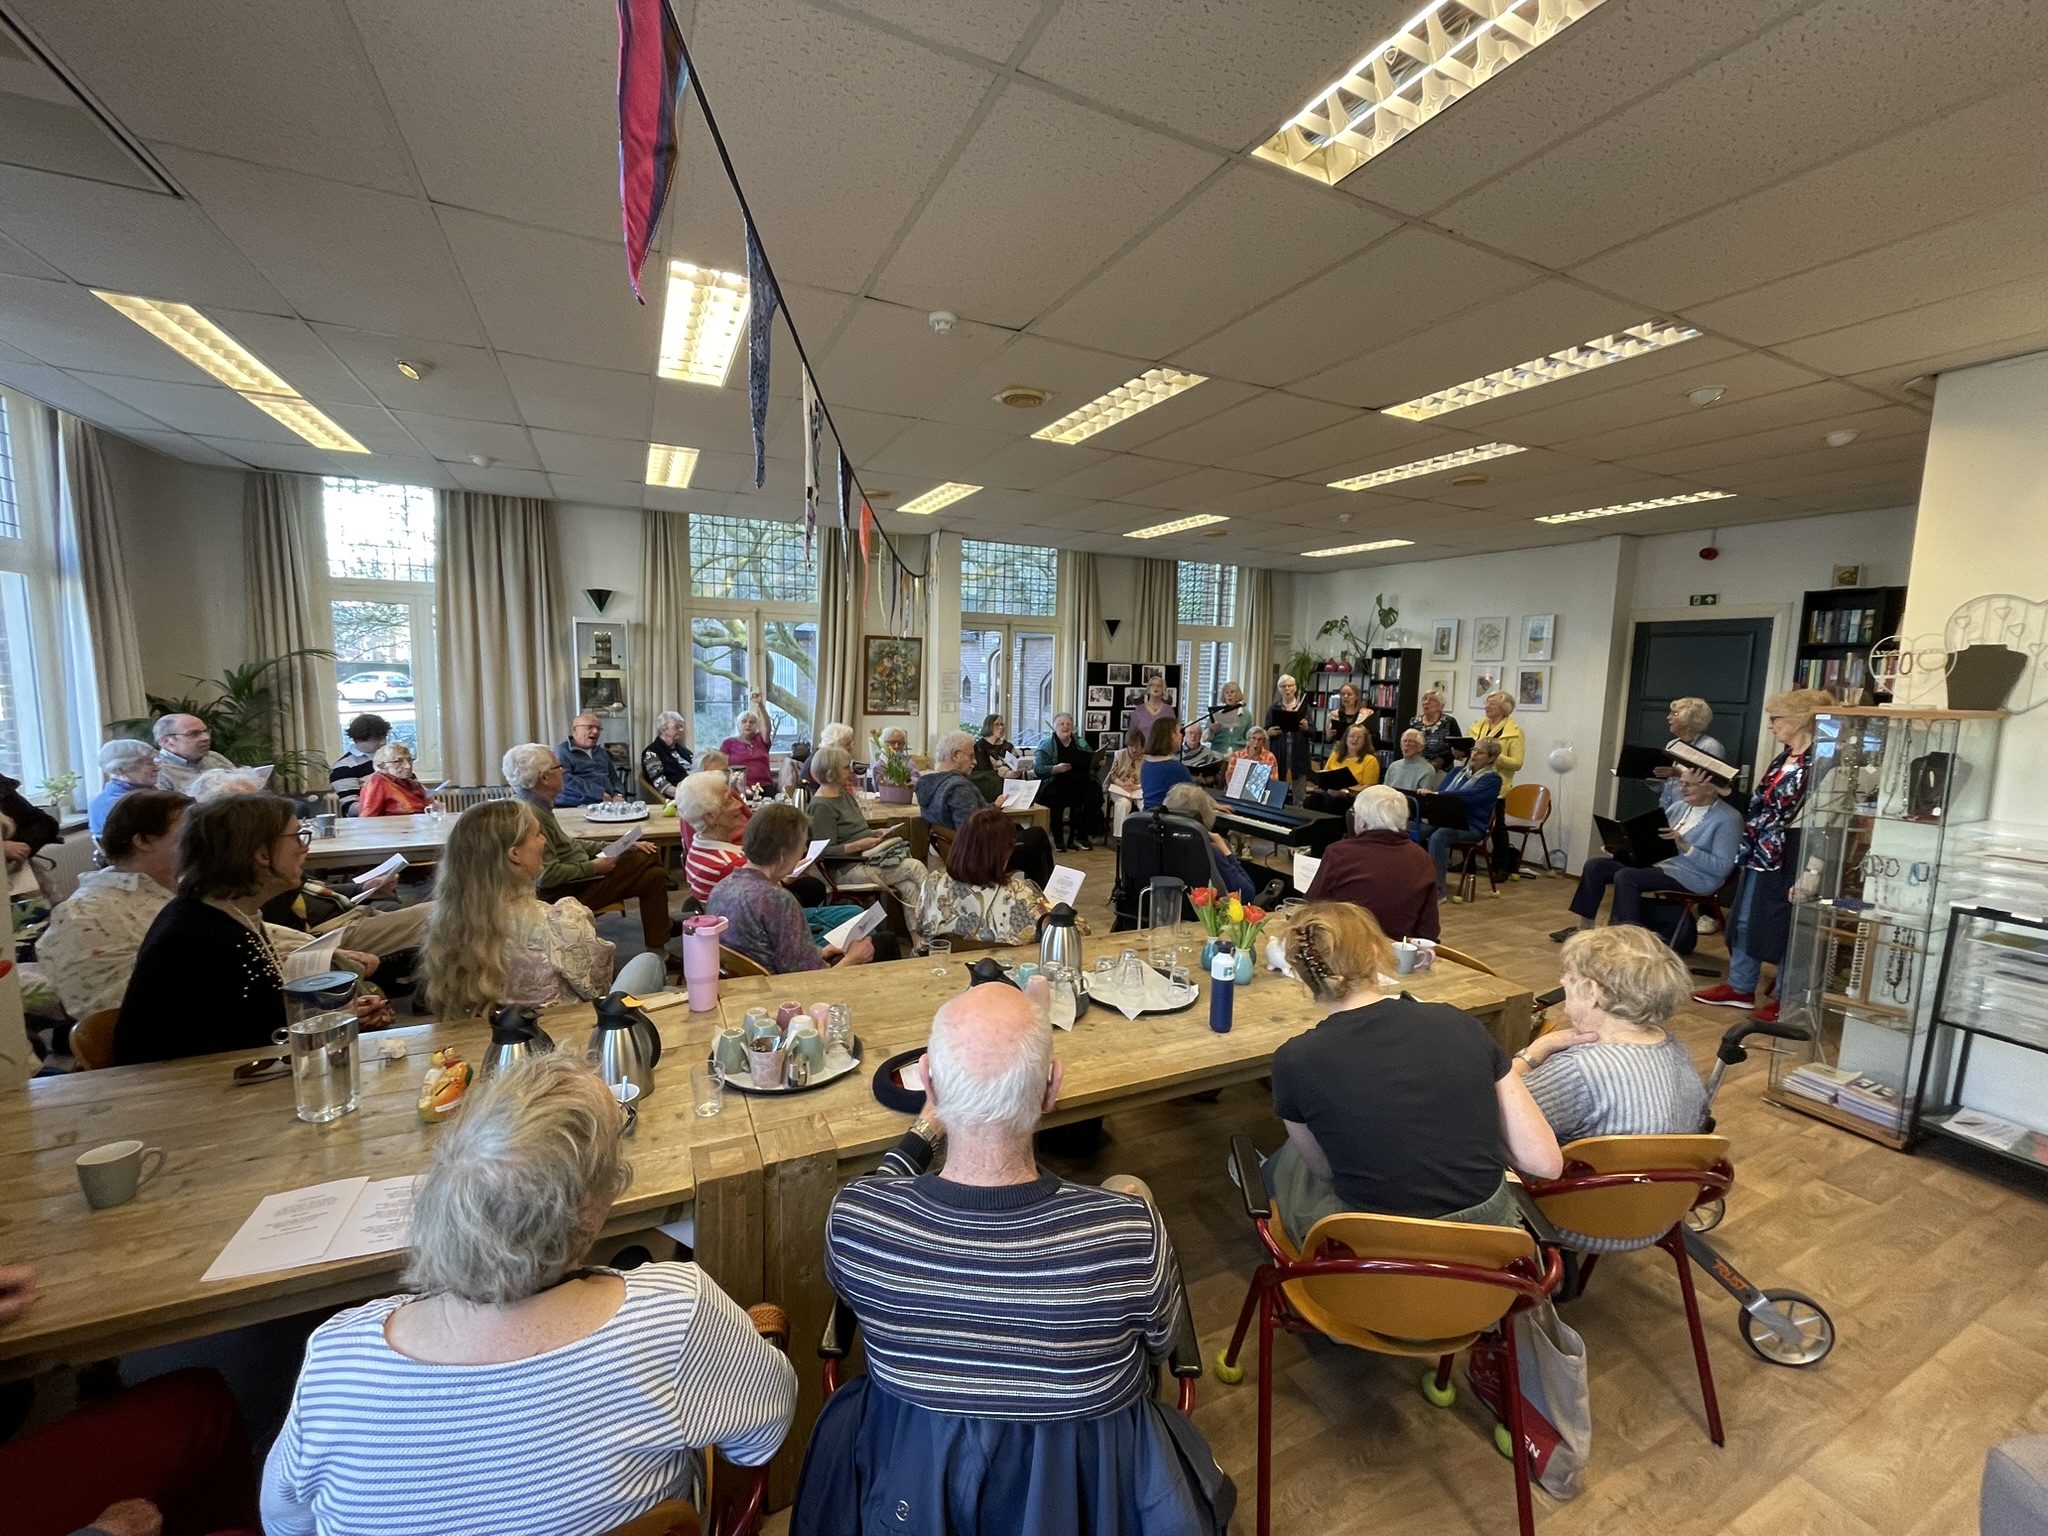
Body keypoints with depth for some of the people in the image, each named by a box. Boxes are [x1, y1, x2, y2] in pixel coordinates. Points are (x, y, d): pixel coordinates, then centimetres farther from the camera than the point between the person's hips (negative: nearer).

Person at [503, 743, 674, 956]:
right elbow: (548, 875, -29)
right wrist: (593, 867, -16)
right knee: (648, 858, -7)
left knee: (654, 875, 5)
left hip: (576, 878, 10)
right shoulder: (531, 815, -25)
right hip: (571, 893, -10)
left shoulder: (538, 805, 7)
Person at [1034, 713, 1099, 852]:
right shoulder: (1046, 745, 5)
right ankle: (1058, 839, -19)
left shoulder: (1081, 744, 18)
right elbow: (1038, 768, -7)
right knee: (1057, 795, -37)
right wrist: (1056, 768, -24)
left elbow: (1092, 764, 16)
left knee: (1095, 792, -27)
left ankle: (1081, 835, -14)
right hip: (1055, 783, -3)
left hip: (1080, 783, 4)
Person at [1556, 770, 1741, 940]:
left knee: (1625, 876, -31)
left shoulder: (1728, 819, -11)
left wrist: (1685, 847, -26)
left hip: (1692, 877, -8)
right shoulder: (1680, 807, 12)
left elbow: (1723, 867, -17)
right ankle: (1584, 929, 0)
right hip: (1658, 862, 8)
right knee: (1595, 866, -4)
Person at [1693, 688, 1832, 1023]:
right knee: (1745, 920, 15)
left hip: (1791, 861, -9)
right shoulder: (1784, 757, 10)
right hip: (1762, 855, 9)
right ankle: (1740, 988, 28)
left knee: (1784, 929, 5)